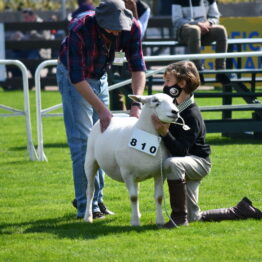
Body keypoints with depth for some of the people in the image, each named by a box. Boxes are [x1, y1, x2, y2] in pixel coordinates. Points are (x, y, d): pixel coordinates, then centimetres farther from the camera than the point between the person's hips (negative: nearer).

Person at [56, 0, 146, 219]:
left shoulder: (132, 27, -22)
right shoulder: (80, 31, -35)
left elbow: (138, 67, -18)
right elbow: (77, 78, -32)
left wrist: (136, 104, -31)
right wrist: (101, 109, -33)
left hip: (100, 76, 5)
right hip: (72, 76, -5)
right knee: (82, 140, -11)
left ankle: (96, 199, 12)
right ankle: (85, 205, -11)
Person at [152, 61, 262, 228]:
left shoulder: (192, 115, -24)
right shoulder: (174, 105, 0)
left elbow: (180, 152, -33)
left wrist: (164, 132, -44)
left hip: (199, 162, -9)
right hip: (187, 165, 9)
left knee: (172, 164, -42)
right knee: (194, 218, 10)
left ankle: (179, 217, -33)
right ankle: (240, 211, 26)